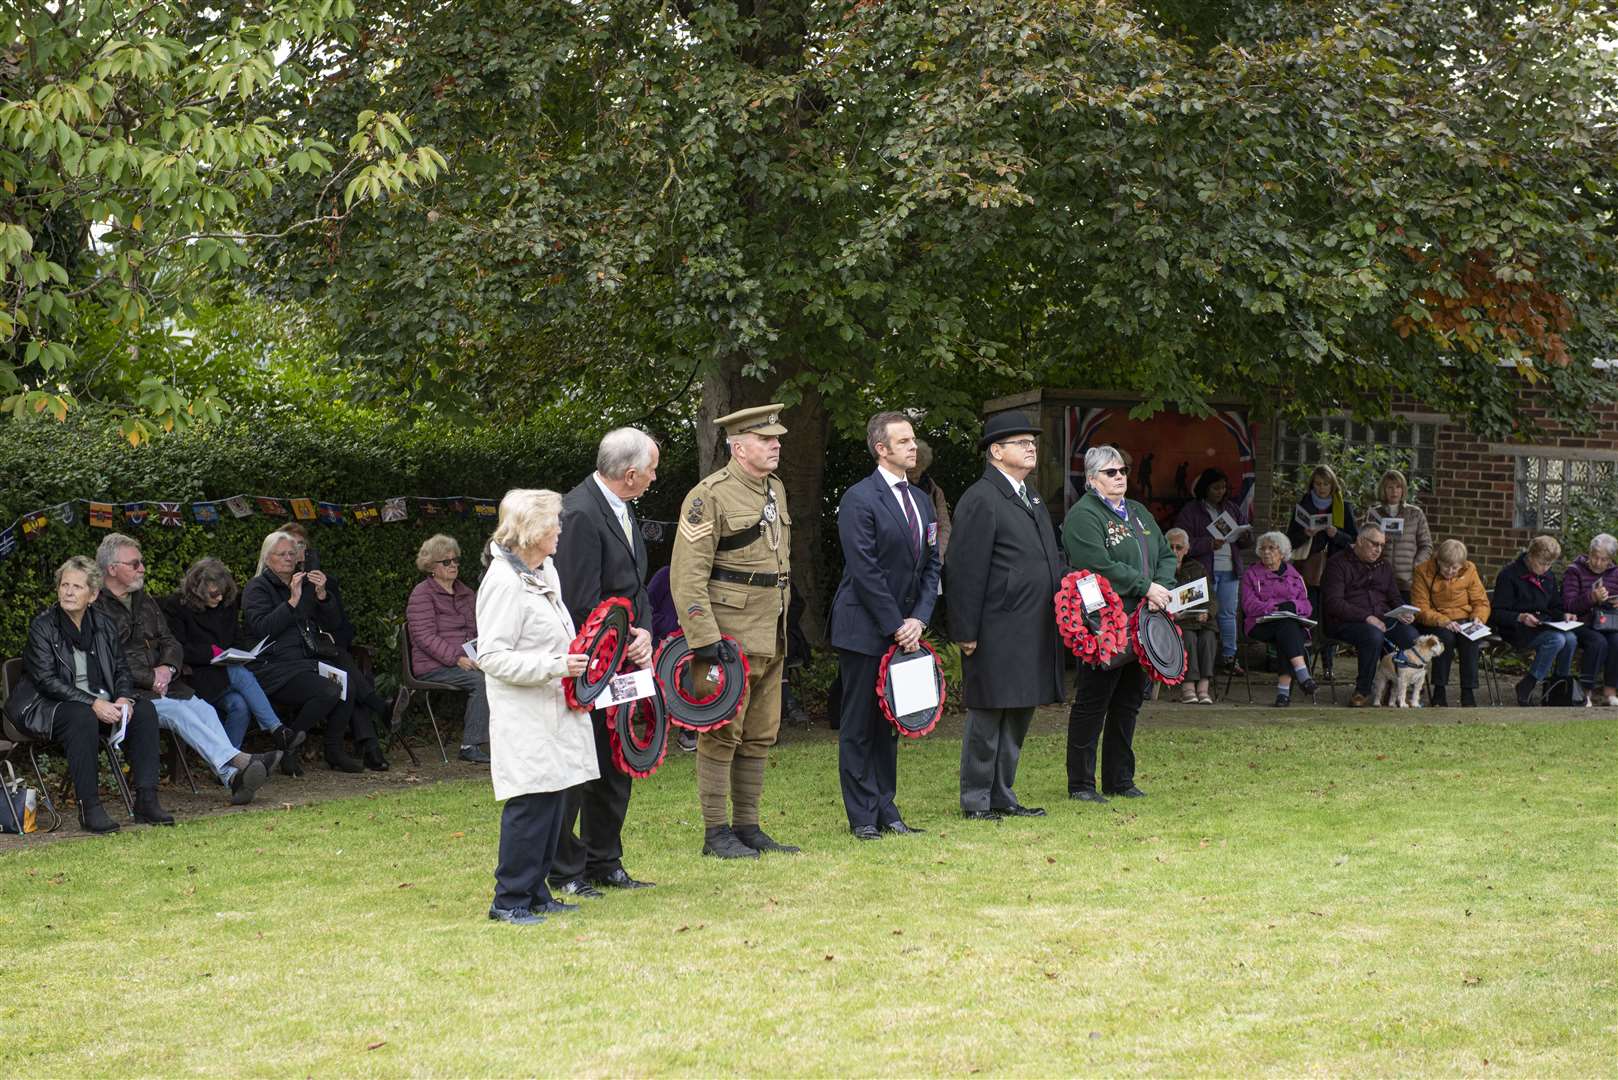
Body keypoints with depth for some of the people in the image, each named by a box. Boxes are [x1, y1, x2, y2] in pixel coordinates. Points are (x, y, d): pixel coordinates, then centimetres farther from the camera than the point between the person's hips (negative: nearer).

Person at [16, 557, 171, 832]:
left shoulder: (103, 626, 10)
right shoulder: (42, 626, -6)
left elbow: (122, 670, 12)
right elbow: (46, 680, -15)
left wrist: (124, 698, -12)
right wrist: (93, 703, -24)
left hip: (102, 703, 6)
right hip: (52, 707, -6)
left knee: (144, 708, -18)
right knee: (83, 717, -37)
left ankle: (146, 800, -21)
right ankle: (89, 808, -35)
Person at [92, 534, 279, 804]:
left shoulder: (145, 602, 23)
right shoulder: (95, 608, -5)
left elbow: (170, 642, 19)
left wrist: (167, 668, -4)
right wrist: (150, 678, -14)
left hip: (162, 683, 7)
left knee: (202, 708, -21)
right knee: (177, 710, -30)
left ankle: (233, 776, -39)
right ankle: (239, 761, -43)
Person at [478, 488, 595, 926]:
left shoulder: (547, 571, 14)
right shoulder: (504, 581, -14)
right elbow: (492, 657, -18)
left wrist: (577, 659, 14)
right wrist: (554, 666, -22)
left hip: (555, 708, 9)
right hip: (523, 714, -9)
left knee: (552, 800, 9)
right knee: (530, 803, -10)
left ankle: (535, 893, 16)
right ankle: (510, 900, -3)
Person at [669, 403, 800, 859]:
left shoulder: (775, 490, 13)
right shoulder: (710, 496, -12)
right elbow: (687, 575, -16)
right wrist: (704, 640, -21)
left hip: (770, 638, 8)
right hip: (729, 638, -8)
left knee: (760, 736, 11)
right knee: (722, 734, -3)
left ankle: (747, 827, 19)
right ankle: (716, 833, 4)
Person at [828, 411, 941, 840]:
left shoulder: (921, 502, 14)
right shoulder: (859, 499, -11)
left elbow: (931, 566, 13)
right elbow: (865, 571, -15)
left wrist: (918, 619, -1)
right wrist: (895, 626, -15)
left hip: (904, 631, 8)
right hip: (864, 630, -7)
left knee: (889, 724, 13)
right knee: (859, 726, -1)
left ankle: (886, 812, 19)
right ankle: (863, 817, 3)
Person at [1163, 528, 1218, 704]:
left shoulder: (1198, 569, 22)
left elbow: (1212, 598, 13)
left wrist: (1207, 612, -10)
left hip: (1199, 619, 3)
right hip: (1174, 622, -3)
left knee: (1208, 636, -29)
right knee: (1188, 636, -33)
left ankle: (1203, 685, -36)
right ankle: (1188, 685, -38)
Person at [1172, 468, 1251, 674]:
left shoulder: (1232, 508, 15)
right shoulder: (1190, 511, -2)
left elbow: (1248, 539, 17)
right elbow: (1184, 542, -10)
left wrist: (1245, 537, -7)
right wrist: (1209, 544, -20)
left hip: (1229, 570, 5)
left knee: (1228, 613, 7)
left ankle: (1229, 657, 13)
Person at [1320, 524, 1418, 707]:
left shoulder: (1383, 565, 20)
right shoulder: (1338, 563, -2)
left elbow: (1394, 597, 23)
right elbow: (1334, 603, -12)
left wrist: (1403, 613, -2)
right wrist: (1366, 617, -20)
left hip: (1383, 618, 6)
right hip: (1346, 622, -6)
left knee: (1411, 635, -23)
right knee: (1374, 635, -38)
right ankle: (1363, 691, -19)